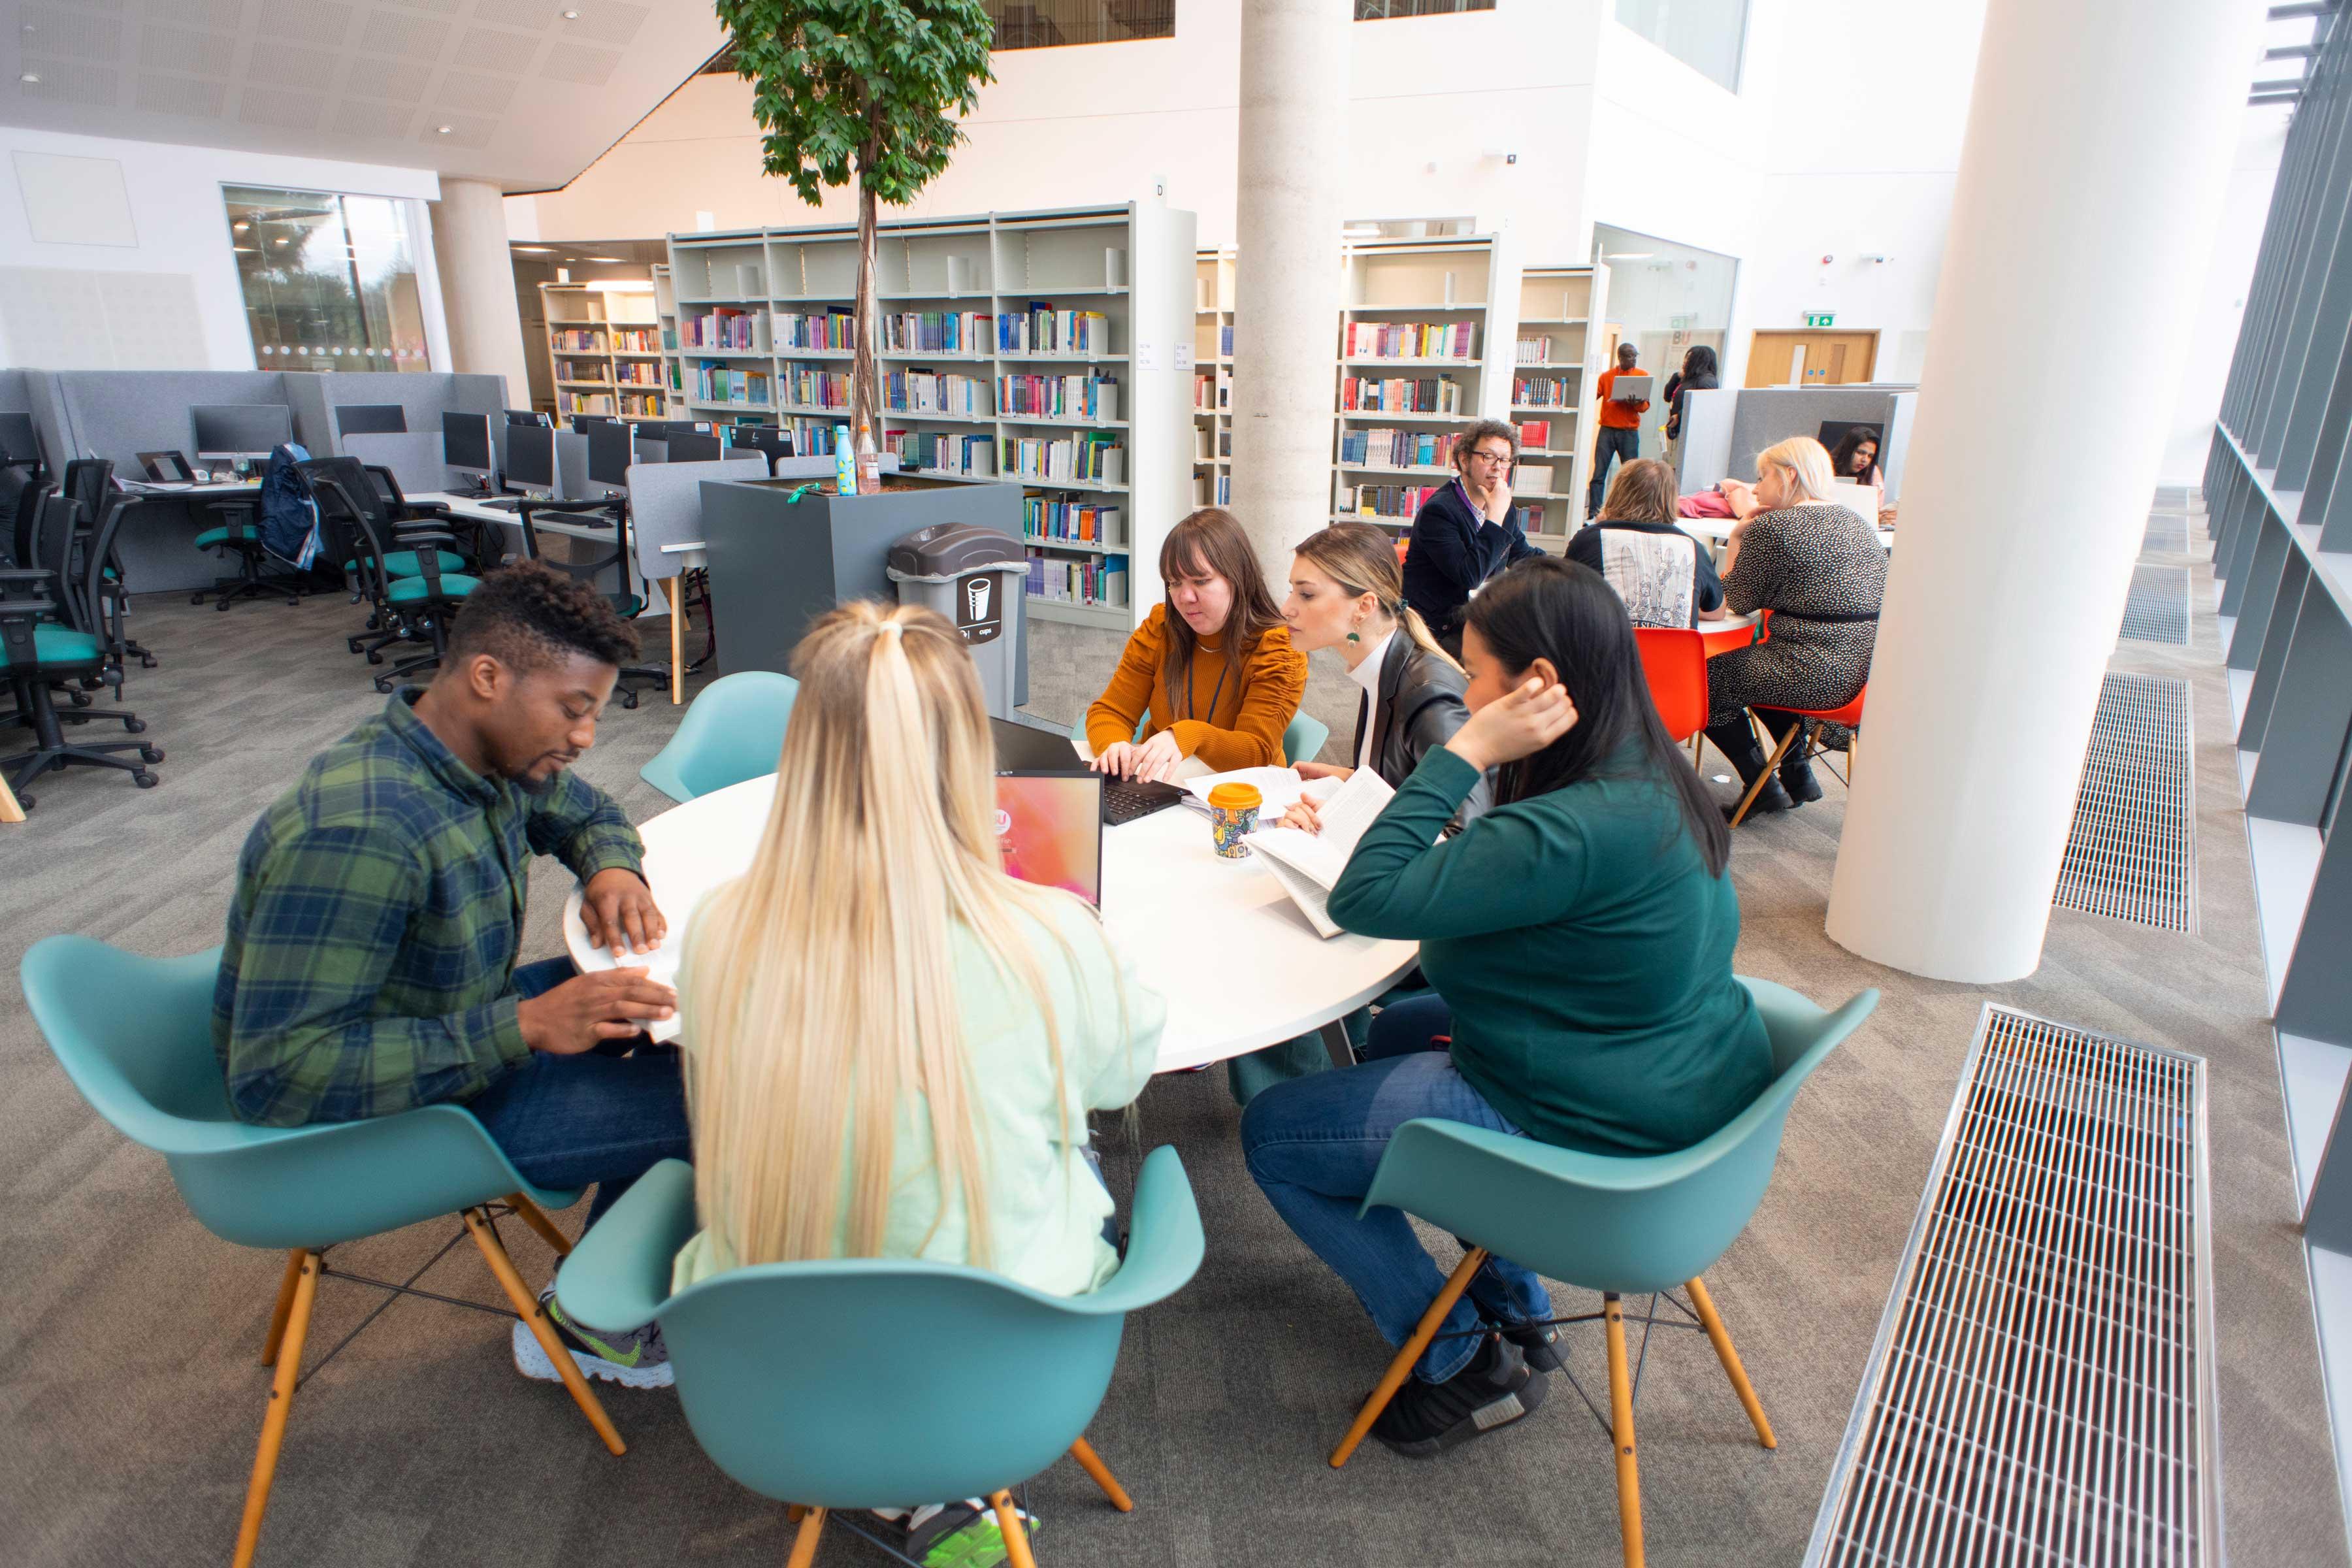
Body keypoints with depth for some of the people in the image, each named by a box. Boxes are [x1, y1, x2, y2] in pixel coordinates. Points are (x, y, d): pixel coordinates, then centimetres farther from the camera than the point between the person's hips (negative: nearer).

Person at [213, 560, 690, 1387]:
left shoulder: (492, 753, -5)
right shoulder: (358, 833, -33)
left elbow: (586, 810, 17)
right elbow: (277, 1074, -33)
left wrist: (613, 869, -7)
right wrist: (526, 1026, -35)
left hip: (455, 1028, 9)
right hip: (377, 1120, -9)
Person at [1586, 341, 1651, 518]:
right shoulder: (1606, 376, 8)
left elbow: (1646, 405, 1)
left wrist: (1635, 403, -20)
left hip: (1630, 432, 0)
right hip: (1607, 430, 0)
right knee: (1599, 474, -5)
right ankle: (1593, 514, -2)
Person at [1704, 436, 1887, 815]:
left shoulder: (1770, 528, -12)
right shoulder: (1858, 524, 14)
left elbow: (1740, 600, -4)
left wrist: (1736, 535, 6)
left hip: (1817, 674, -9)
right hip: (1865, 666, 9)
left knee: (1710, 680, 7)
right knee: (1750, 665, 30)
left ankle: (1763, 789, 11)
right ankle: (1797, 774, 29)